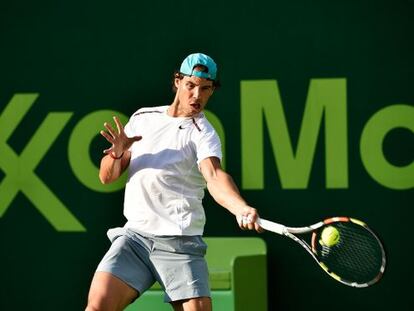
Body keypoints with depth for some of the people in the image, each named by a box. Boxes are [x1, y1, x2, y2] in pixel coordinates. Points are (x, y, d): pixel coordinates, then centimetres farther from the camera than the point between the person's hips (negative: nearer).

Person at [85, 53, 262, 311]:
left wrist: (241, 208, -44)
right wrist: (117, 153, -8)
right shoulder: (142, 118, 13)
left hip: (180, 244, -3)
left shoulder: (203, 134, -1)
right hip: (134, 236, 3)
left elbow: (214, 176, -23)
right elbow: (107, 177, 16)